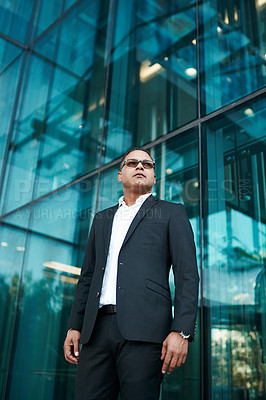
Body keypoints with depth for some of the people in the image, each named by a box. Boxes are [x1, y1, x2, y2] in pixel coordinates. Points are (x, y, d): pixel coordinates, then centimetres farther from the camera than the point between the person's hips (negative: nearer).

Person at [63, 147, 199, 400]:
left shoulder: (171, 213, 10)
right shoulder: (102, 219, 24)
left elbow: (187, 275, 1)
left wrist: (181, 331, -11)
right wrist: (74, 325, 11)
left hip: (143, 329, -3)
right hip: (98, 328, 4)